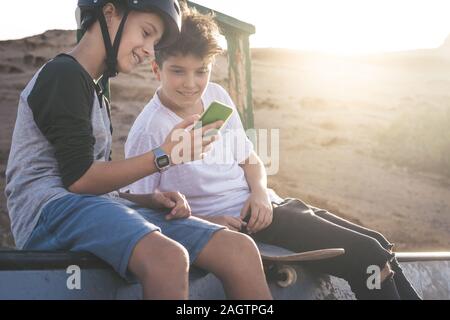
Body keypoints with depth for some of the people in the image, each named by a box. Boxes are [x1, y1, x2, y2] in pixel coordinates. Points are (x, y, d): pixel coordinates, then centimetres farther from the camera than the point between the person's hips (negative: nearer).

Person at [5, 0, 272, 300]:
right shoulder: (62, 74, -2)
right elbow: (79, 179, -10)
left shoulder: (98, 98, 29)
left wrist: (151, 199, 3)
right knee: (168, 257, -39)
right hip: (51, 208, -8)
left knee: (238, 248, -13)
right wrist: (164, 156, -10)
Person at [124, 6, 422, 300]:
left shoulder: (217, 95, 5)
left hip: (261, 206, 8)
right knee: (366, 256, -14)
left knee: (377, 246, 3)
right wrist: (207, 222, -23)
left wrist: (260, 191, -7)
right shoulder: (149, 131, -16)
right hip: (232, 220, -8)